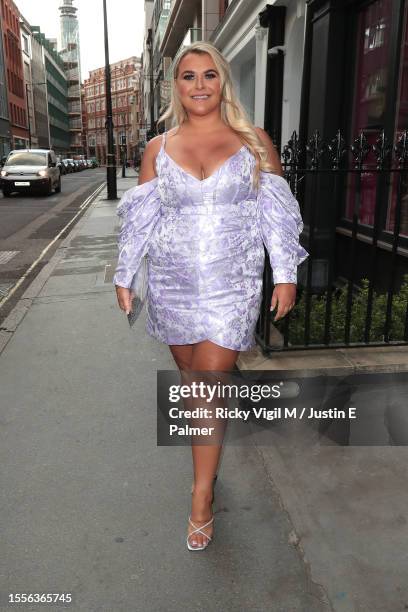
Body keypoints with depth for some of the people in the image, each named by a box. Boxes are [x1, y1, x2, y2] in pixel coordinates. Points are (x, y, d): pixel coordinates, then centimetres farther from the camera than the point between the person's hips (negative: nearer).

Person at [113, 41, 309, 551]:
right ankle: (209, 453, 41)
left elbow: (276, 213, 2)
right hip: (172, 283, 3)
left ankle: (202, 499, 10)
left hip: (232, 284, -2)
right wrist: (124, 276, 8)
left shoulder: (254, 142, 2)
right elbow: (139, 217, 8)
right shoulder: (158, 148, 6)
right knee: (191, 373, 15)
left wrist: (285, 275, -1)